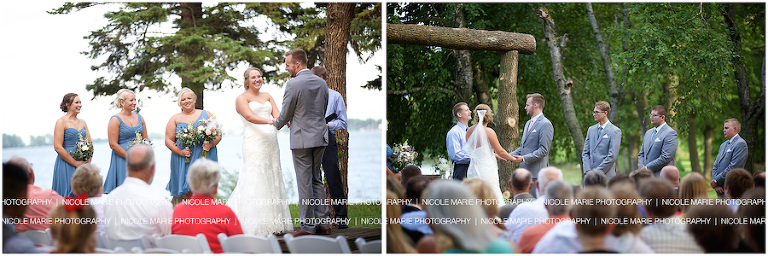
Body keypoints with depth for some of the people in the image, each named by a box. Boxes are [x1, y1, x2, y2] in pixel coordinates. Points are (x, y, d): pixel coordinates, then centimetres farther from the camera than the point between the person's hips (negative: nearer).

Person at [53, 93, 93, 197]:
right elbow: (58, 147, -12)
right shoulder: (61, 122, -5)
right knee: (68, 195, -6)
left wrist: (88, 161, -2)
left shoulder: (82, 122, 13)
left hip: (82, 164, 6)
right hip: (66, 164, -6)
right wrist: (75, 162, -13)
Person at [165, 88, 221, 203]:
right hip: (184, 162, 0)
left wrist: (211, 144, -11)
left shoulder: (206, 114, 11)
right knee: (188, 192, -8)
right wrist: (180, 152, -10)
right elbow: (168, 140, 6)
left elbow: (218, 135, 9)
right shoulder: (175, 119, 11)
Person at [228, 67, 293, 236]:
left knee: (272, 179, 4)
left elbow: (277, 114, 7)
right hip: (254, 142, -6)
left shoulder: (267, 96, 19)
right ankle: (256, 226, -9)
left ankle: (274, 223, 7)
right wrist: (270, 121, -30)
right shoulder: (242, 98, 3)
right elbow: (250, 116, -13)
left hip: (271, 141, 6)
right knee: (256, 181, -10)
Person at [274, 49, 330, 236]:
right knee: (317, 180, 15)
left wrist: (277, 125, 16)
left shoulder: (293, 85, -13)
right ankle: (323, 223, 16)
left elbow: (285, 115, -7)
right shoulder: (321, 83, 8)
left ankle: (308, 227, 2)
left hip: (302, 139, -7)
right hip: (320, 138, 7)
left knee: (305, 183, -1)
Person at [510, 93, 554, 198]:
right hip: (525, 171, 9)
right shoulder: (528, 123, 21)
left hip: (536, 173, -9)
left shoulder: (545, 124, -10)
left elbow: (544, 150, -16)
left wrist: (523, 158, -19)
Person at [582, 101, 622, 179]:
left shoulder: (615, 131, -4)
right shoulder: (591, 129, 16)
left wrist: (597, 172, -12)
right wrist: (587, 171, -1)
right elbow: (585, 153, 14)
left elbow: (612, 156, -11)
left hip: (606, 176, -5)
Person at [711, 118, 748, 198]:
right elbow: (715, 166, 15)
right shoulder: (723, 145, 19)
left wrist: (716, 181, -11)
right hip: (720, 189, 8)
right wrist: (716, 185, -2)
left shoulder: (740, 144, -9)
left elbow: (733, 167, -16)